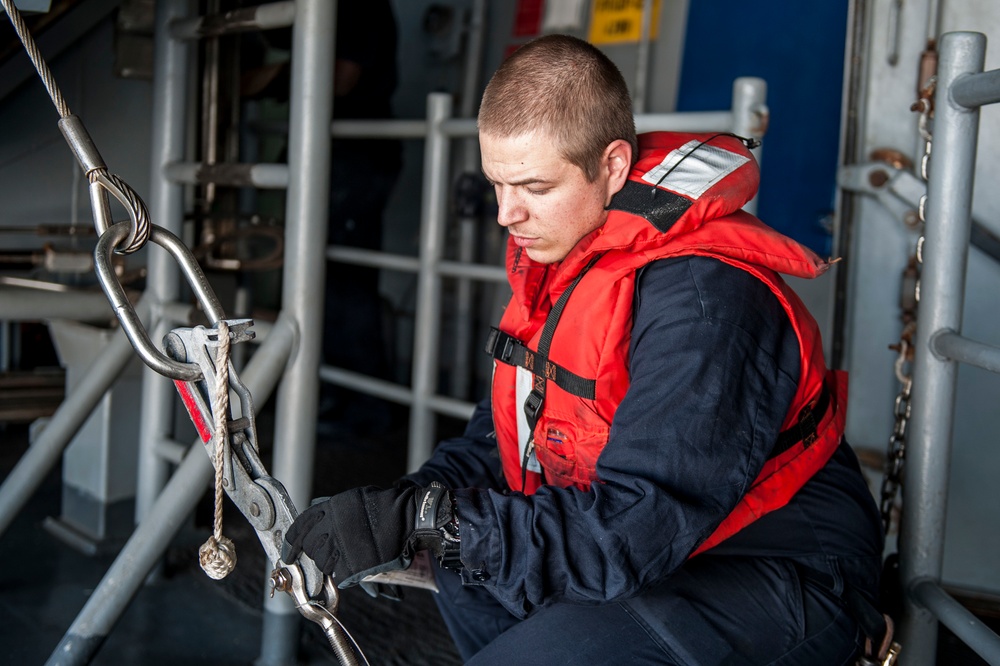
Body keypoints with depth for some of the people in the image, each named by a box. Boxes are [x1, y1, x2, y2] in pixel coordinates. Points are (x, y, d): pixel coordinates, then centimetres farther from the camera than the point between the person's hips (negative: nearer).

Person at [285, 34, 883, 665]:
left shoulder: (703, 295, -27)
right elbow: (508, 428, 10)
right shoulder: (557, 245, 2)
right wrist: (410, 502, -9)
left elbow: (633, 528, -31)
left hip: (777, 582, -9)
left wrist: (429, 519, -32)